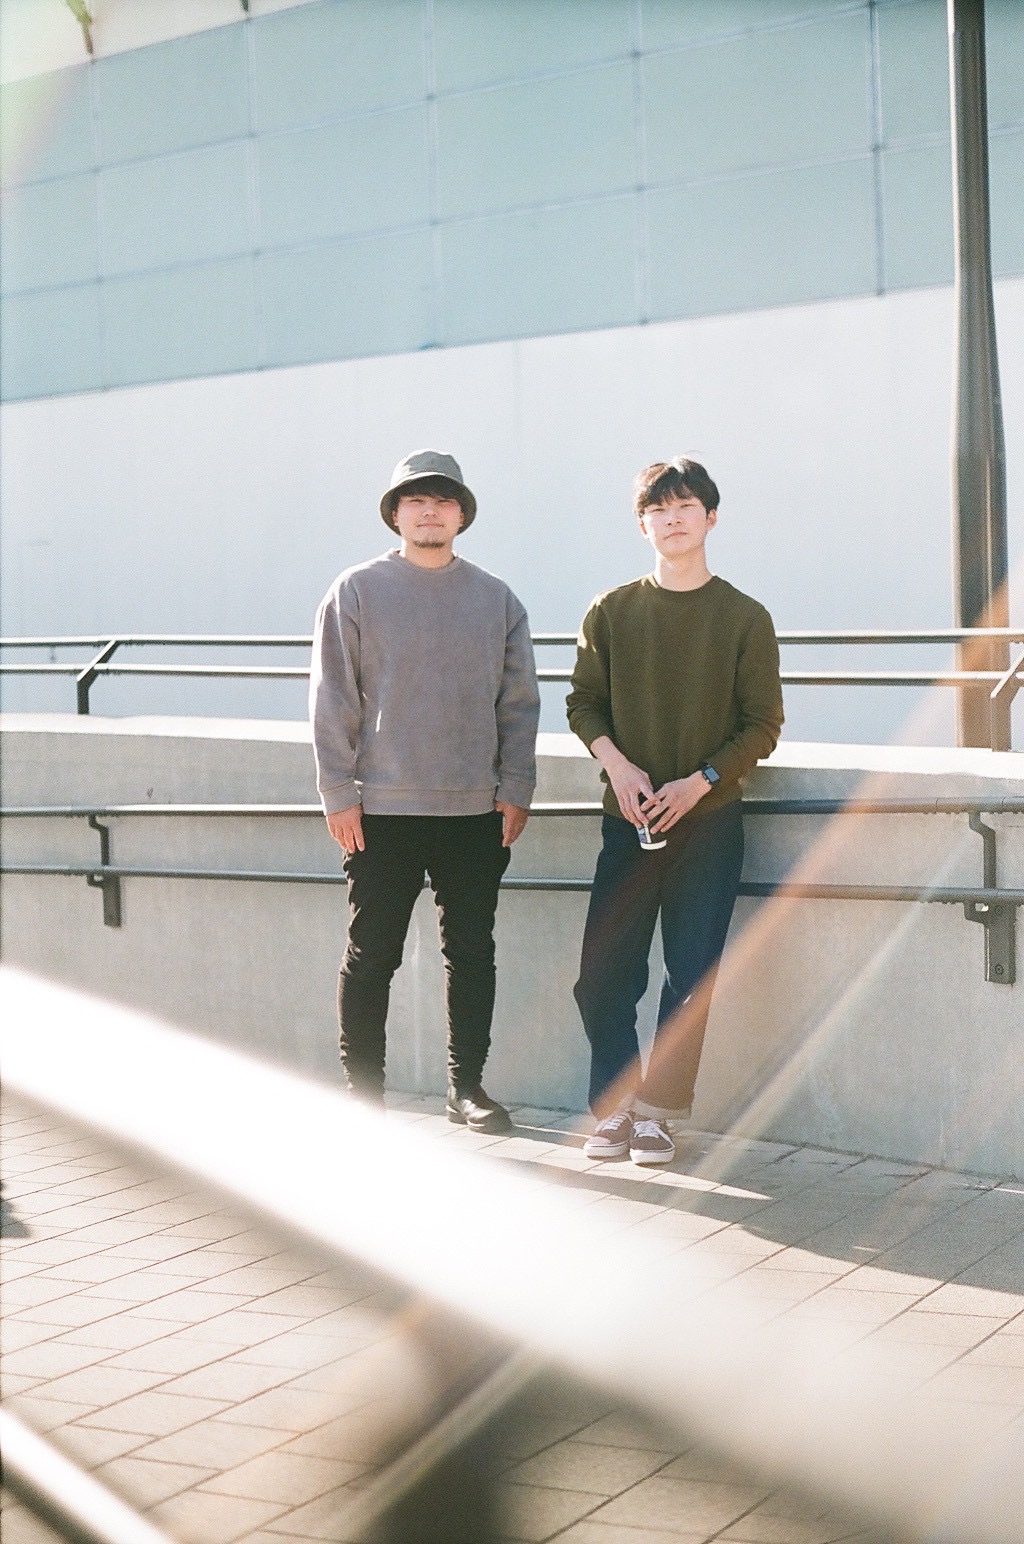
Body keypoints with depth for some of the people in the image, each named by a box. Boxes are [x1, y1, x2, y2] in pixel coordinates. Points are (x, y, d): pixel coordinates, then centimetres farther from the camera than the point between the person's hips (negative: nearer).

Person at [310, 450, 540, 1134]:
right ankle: (364, 1093, 11)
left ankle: (467, 1086, 18)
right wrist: (339, 793, -6)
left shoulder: (497, 599, 9)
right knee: (372, 956, 2)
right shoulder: (358, 591, 2)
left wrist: (514, 792, 3)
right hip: (384, 809, -2)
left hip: (477, 812, 3)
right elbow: (334, 700, 0)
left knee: (473, 953, 8)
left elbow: (519, 702, 10)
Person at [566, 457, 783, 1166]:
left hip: (709, 820, -1)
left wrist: (699, 782, -12)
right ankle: (614, 1107, 12)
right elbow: (584, 703, 10)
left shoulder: (744, 617, 1)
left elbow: (764, 724, 1)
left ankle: (657, 1113, 10)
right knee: (602, 974, -3)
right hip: (629, 817, 1)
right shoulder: (612, 612, 6)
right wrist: (618, 766, -8)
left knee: (692, 976, -1)